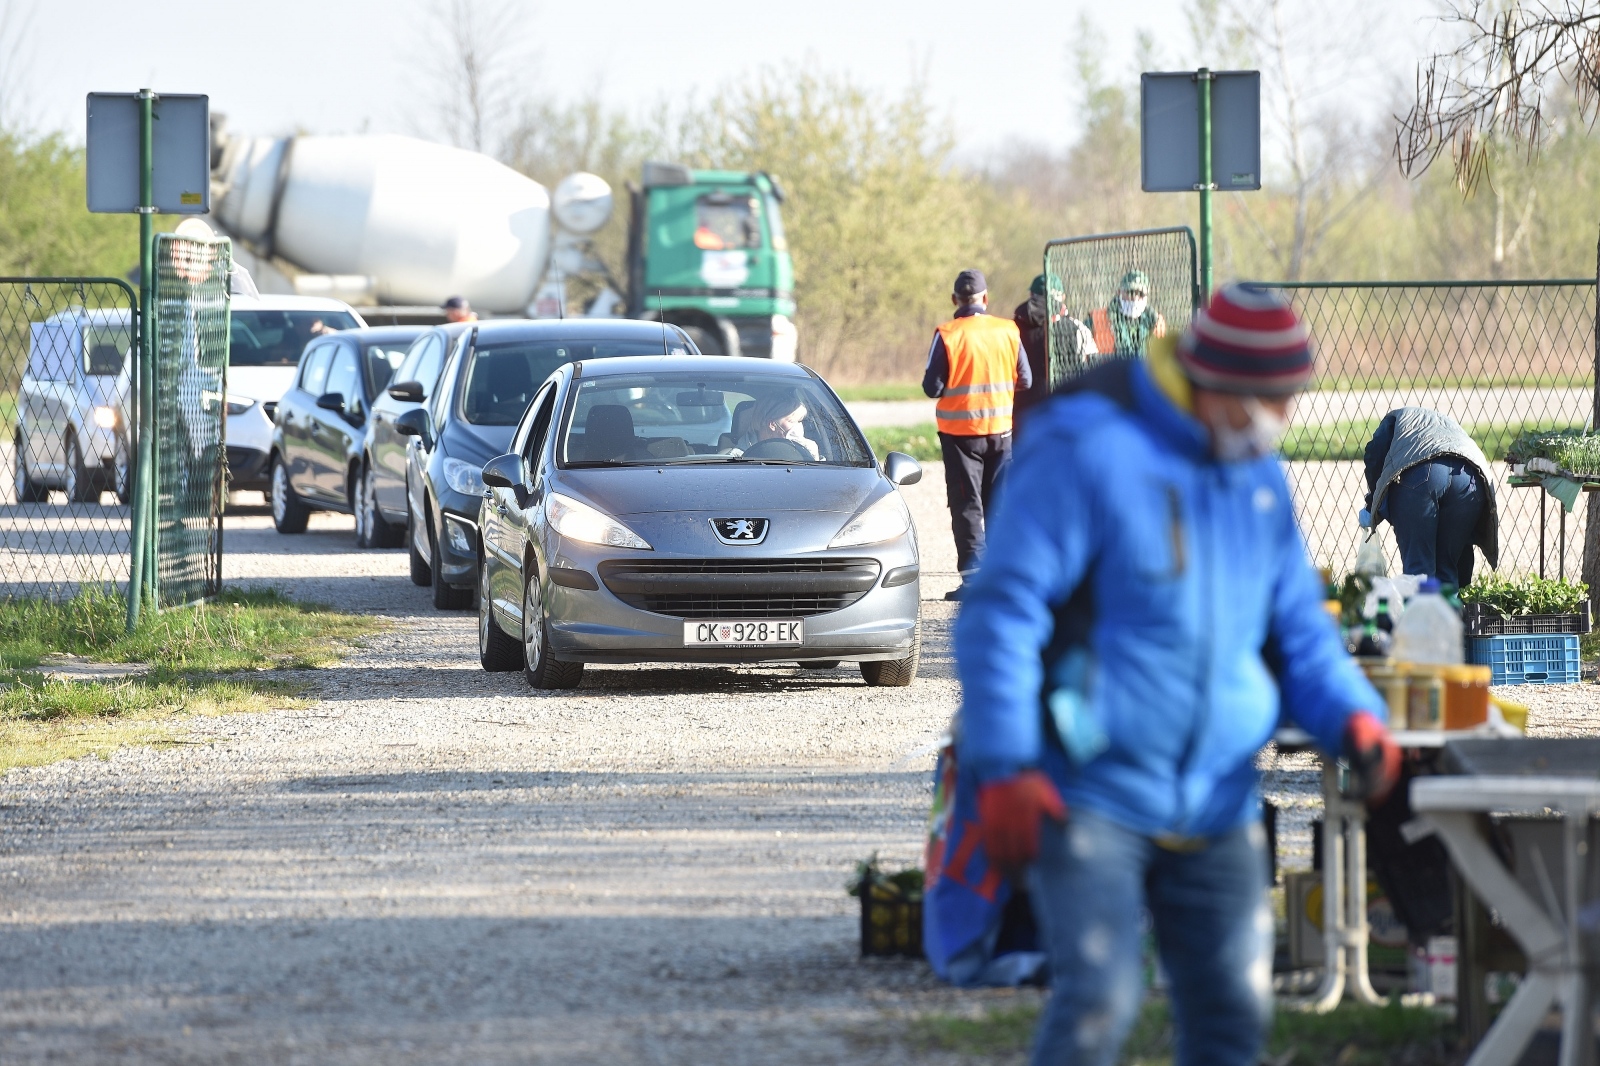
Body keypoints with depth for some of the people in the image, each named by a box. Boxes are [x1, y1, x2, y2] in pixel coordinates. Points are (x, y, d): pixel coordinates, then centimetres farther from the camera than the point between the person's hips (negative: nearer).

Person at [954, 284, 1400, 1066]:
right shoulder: (1087, 451, -13)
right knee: (1097, 1003, -18)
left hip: (1215, 802, 7)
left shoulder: (1260, 475, 11)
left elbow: (1298, 627, 19)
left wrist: (1350, 717, -2)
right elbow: (1002, 609, -14)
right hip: (1091, 791, -7)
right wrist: (1004, 766, -20)